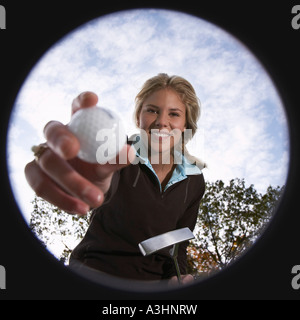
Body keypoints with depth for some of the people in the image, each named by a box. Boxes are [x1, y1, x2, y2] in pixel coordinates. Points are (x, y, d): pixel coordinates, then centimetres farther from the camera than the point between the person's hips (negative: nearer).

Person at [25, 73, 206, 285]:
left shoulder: (194, 181, 3)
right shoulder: (119, 159, -8)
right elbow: (108, 185, -30)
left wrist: (176, 279, -11)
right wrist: (95, 184, -52)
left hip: (152, 282, 3)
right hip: (96, 268, -3)